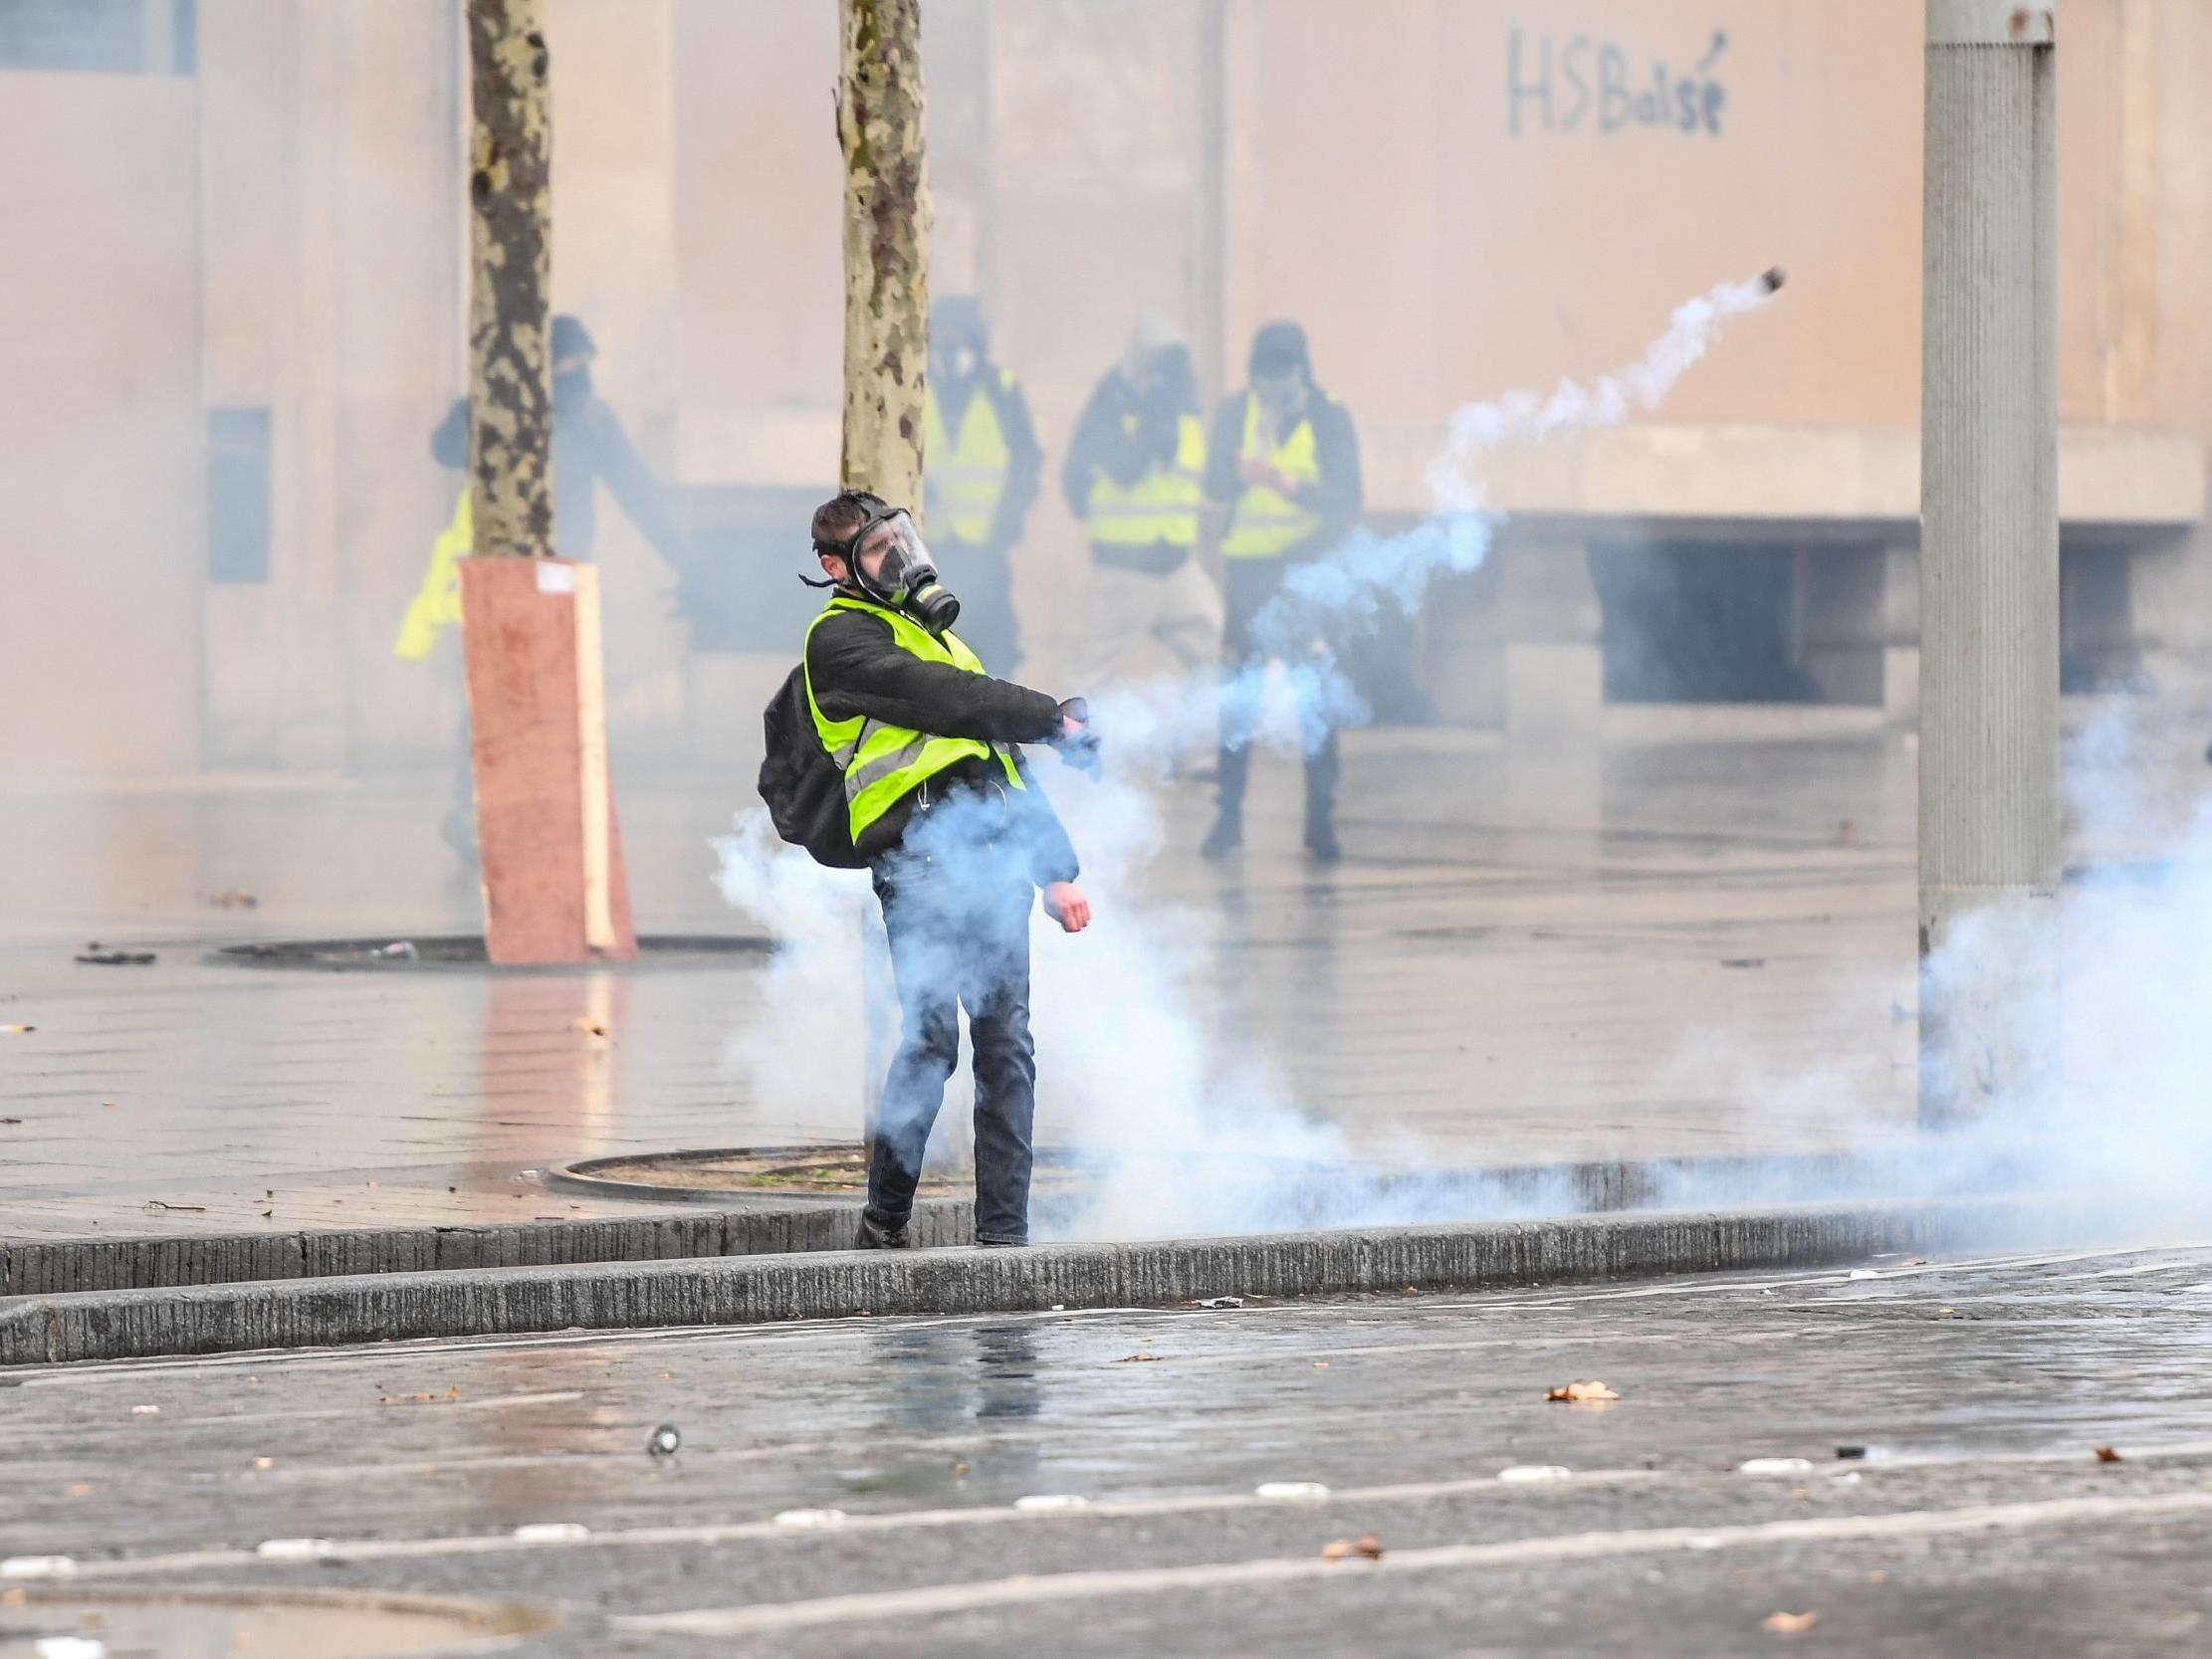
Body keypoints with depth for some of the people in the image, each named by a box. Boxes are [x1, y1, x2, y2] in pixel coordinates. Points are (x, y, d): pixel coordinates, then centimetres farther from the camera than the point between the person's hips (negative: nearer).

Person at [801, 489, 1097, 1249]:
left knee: (1006, 1044, 0)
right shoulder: (842, 638, 4)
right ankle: (882, 1229, -8)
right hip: (923, 855, -8)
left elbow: (1003, 754, 31)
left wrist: (1056, 871, 25)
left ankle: (1004, 1232, -1)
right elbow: (942, 701, -10)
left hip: (995, 858, 8)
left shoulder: (938, 636, 32)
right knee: (931, 1038, -15)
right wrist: (1057, 719, -5)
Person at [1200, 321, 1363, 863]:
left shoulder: (1329, 418, -2)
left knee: (1314, 702, -5)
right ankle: (1228, 817, 9)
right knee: (1237, 696, 1)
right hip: (1249, 571, 2)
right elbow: (1214, 485, -4)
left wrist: (1288, 483, -23)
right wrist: (1243, 472, -27)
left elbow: (1347, 501, -8)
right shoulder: (1235, 412, 3)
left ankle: (1320, 821, 1)